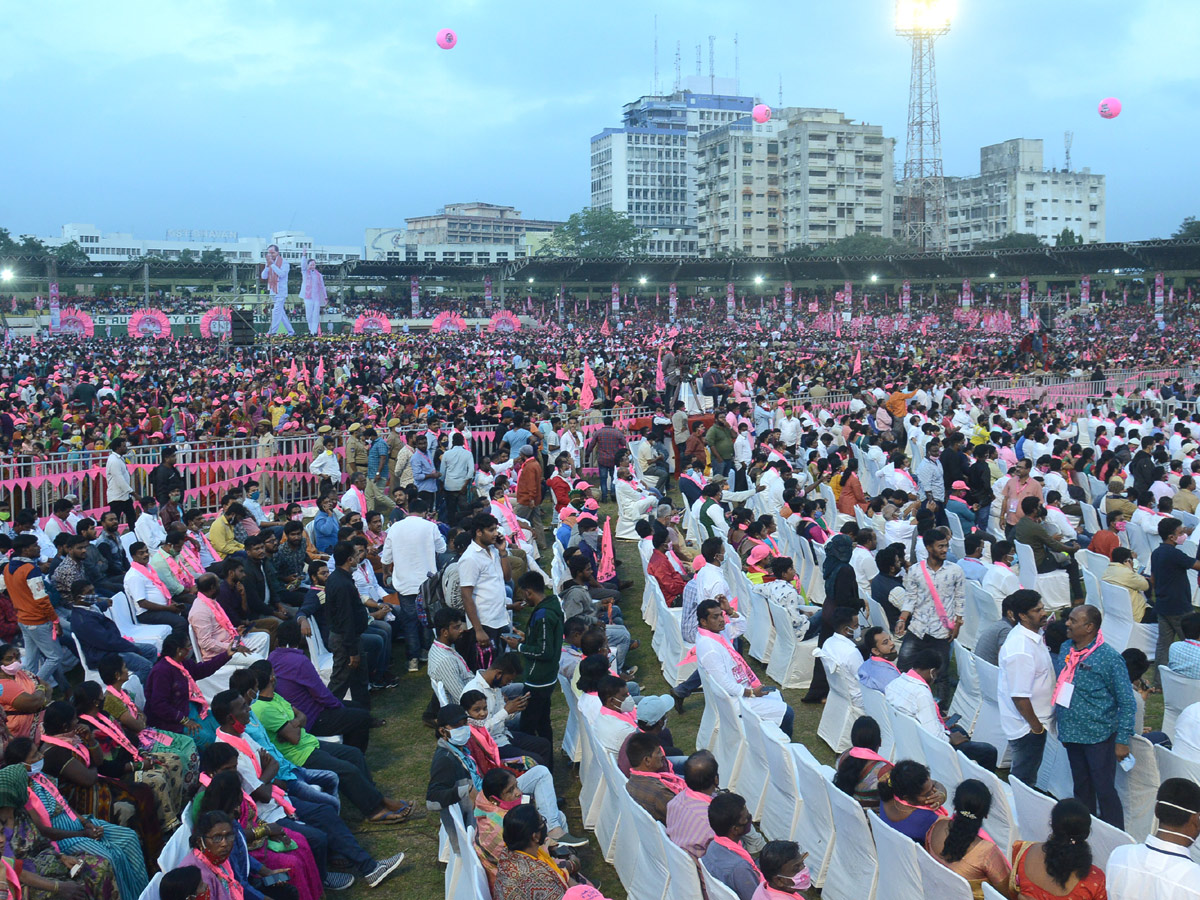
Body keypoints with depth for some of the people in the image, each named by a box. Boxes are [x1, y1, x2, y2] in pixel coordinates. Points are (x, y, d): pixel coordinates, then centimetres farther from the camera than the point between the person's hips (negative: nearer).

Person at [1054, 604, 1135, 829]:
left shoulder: (1109, 658, -15)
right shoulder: (1067, 650, 3)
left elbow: (1127, 702, -11)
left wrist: (1123, 740, -13)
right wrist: (1063, 728, 14)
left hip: (1098, 736, -6)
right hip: (1072, 734, 6)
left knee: (1104, 791, 2)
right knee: (1081, 789, 17)